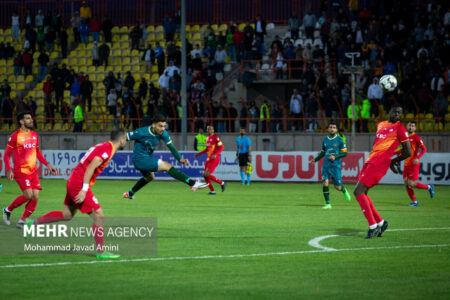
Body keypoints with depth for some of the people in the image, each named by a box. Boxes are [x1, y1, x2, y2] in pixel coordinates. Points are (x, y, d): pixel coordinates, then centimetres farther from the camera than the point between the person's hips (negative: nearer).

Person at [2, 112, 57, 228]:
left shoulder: (34, 135, 11)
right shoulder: (15, 136, -8)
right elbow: (6, 154, -4)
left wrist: (47, 165, 15)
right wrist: (8, 170, -16)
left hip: (33, 171, 6)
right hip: (21, 171, -6)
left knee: (35, 197, -4)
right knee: (28, 195, -18)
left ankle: (22, 221, 7)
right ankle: (8, 210, 5)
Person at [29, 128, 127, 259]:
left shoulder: (103, 147, 15)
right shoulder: (107, 149, -15)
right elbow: (90, 167, -22)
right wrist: (84, 189, -24)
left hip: (73, 181, 10)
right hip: (79, 184, -10)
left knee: (67, 215, 20)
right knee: (99, 216, -6)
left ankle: (33, 223, 26)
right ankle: (100, 251, -2)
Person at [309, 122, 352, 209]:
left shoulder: (339, 140, -1)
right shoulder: (325, 140, 12)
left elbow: (345, 153, -2)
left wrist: (335, 157, -16)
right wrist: (315, 159, 12)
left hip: (335, 166, -3)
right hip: (326, 165, 3)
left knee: (338, 187, -2)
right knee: (325, 183, -13)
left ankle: (344, 191, 35)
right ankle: (327, 204, -4)